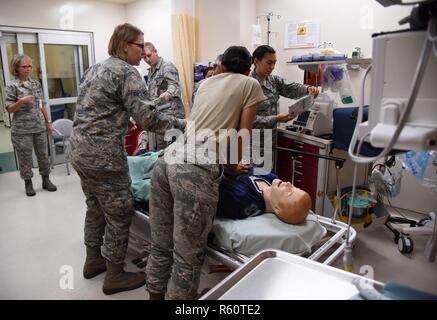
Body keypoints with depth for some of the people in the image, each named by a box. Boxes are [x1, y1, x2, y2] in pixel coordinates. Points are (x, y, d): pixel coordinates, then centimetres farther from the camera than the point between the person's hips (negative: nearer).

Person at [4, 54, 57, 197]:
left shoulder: (36, 83, 8)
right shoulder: (11, 86, -5)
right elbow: (9, 109, -7)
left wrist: (48, 122, 10)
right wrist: (22, 101, -24)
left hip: (40, 127, 4)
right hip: (21, 130, -4)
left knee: (43, 155, 10)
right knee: (25, 157, 5)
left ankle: (46, 180, 23)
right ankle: (28, 183, 19)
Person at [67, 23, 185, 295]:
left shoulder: (95, 69, 16)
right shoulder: (127, 73, -11)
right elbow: (148, 119, -19)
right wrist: (181, 123, -7)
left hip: (80, 150, 10)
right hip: (104, 155, -9)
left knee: (95, 208, 21)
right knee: (119, 214, 3)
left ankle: (93, 261, 36)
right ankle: (115, 276, 18)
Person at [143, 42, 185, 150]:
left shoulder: (167, 66, -6)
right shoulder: (150, 71, 21)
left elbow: (175, 85, -24)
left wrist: (167, 94, -45)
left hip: (170, 114, -9)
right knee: (160, 150, 10)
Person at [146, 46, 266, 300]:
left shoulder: (207, 82, 29)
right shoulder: (251, 84, 13)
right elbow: (243, 132, 13)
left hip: (169, 158, 7)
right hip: (197, 169, -7)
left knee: (161, 247, 17)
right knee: (188, 259, 2)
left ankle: (156, 294, 32)